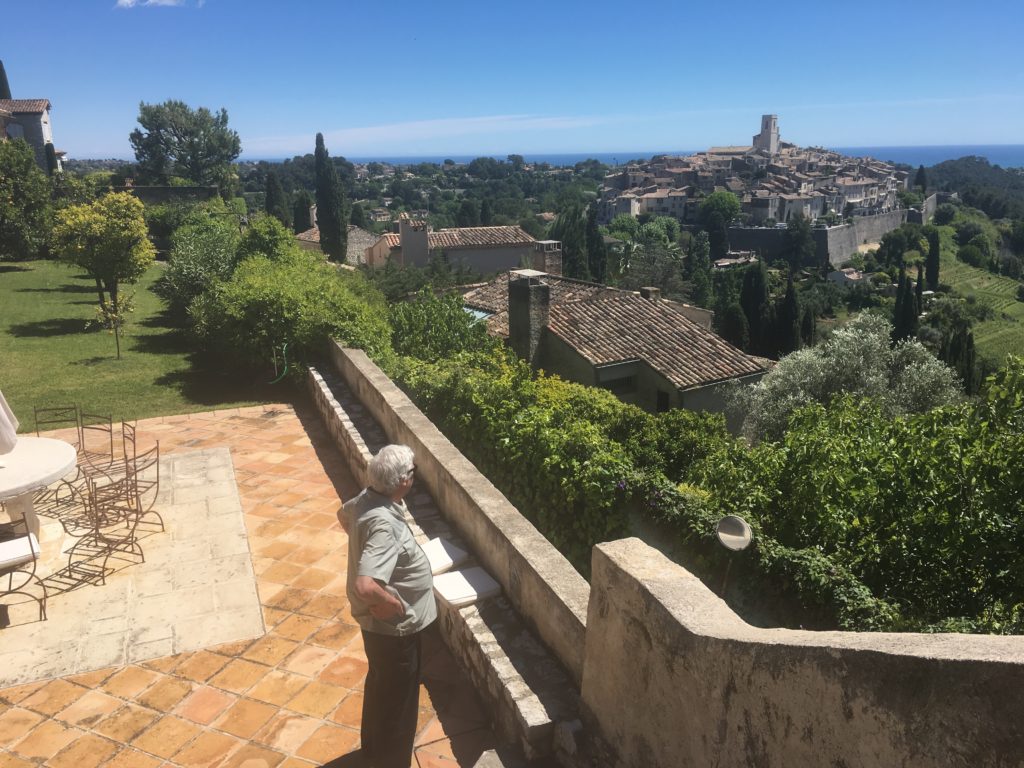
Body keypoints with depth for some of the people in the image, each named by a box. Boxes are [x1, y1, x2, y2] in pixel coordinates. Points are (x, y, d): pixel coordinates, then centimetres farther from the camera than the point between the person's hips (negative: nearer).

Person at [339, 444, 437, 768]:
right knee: (397, 701, 12)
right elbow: (365, 586, -45)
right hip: (392, 627, -10)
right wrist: (392, 604, -26)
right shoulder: (384, 525, -36)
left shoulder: (368, 498, -7)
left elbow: (344, 515, 17)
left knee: (380, 685, 30)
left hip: (381, 624, 10)